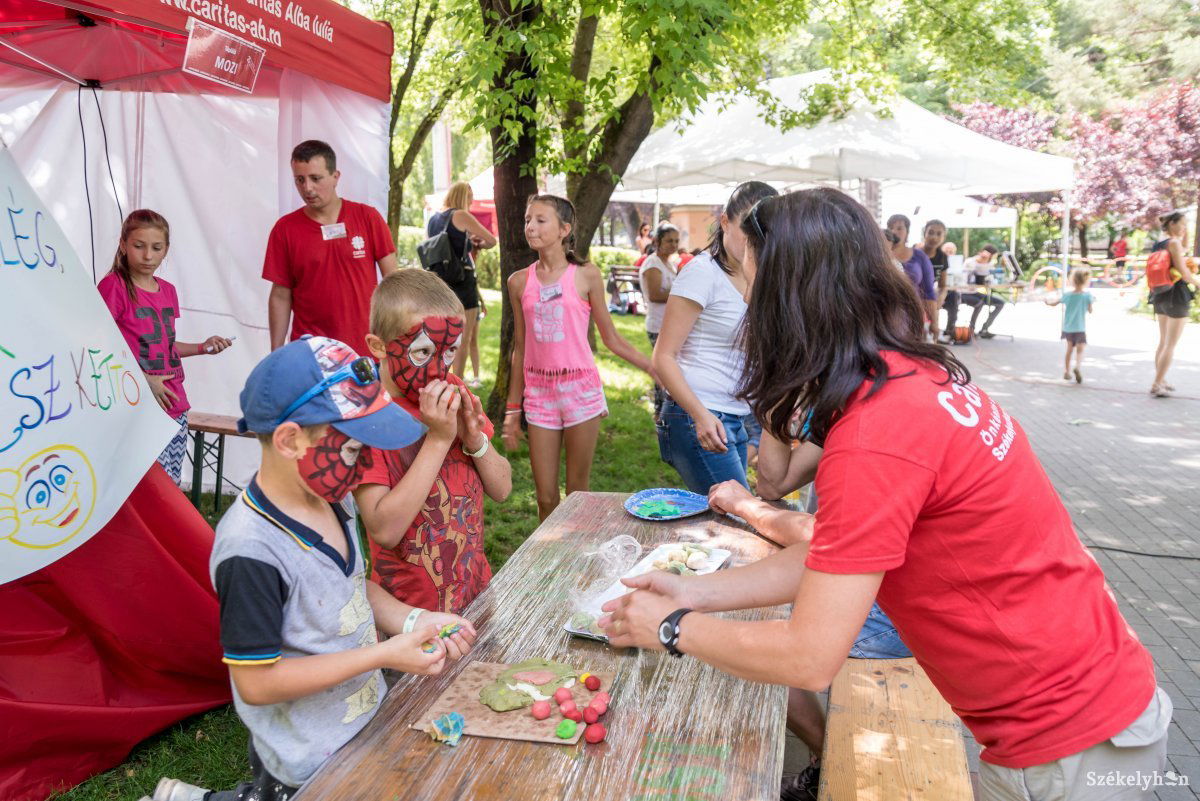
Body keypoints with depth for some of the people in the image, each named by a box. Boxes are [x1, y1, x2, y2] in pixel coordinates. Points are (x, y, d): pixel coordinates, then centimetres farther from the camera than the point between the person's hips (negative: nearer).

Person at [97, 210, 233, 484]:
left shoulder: (168, 290, 13)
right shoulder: (113, 286, -8)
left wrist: (202, 347, 9)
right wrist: (143, 380, -17)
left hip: (174, 406, 7)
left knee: (172, 485, 10)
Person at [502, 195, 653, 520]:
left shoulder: (586, 275, -2)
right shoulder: (519, 281, 6)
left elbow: (612, 340, 4)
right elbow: (520, 349, 11)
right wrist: (512, 409, 13)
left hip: (580, 390, -2)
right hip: (538, 392, 2)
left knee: (577, 494, 4)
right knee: (546, 498, 5)